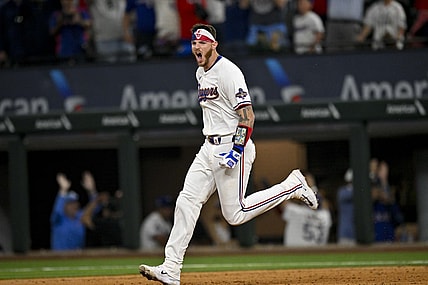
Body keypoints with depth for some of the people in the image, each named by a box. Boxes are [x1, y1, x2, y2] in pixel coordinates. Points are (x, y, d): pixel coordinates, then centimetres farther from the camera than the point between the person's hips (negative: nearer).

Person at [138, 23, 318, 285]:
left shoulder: (228, 72, -14)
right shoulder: (201, 74, 14)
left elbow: (247, 114, -20)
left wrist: (237, 149, -26)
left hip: (232, 146, -9)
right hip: (210, 147, 9)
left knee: (235, 214, -8)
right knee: (187, 202, -2)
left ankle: (293, 186, 8)